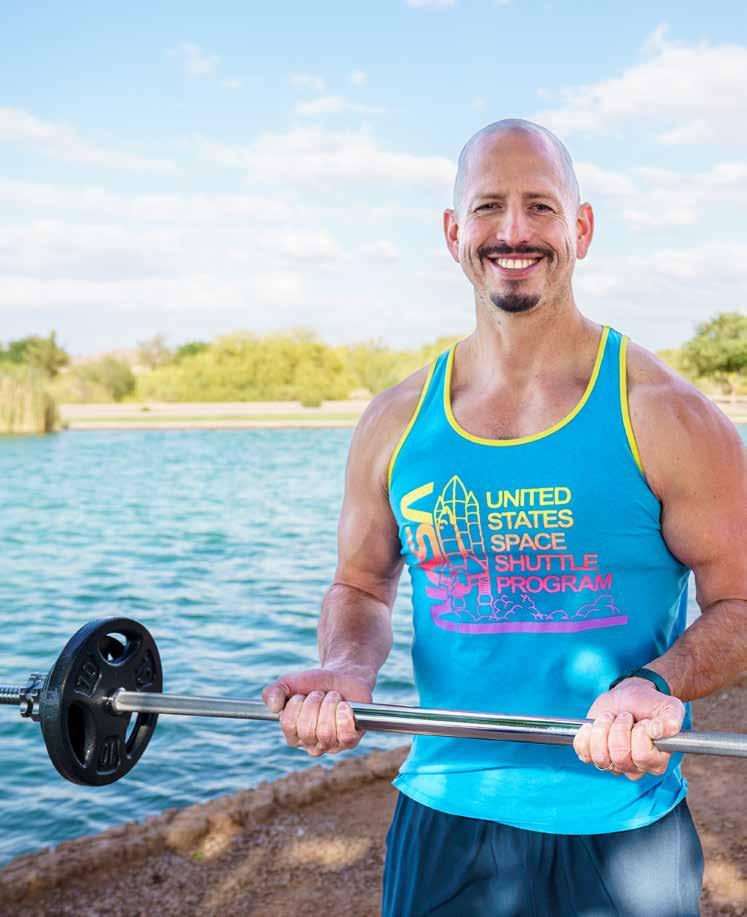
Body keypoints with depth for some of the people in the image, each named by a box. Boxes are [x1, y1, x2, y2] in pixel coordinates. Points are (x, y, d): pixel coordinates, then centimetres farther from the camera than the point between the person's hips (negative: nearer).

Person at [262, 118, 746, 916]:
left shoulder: (665, 416, -8)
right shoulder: (395, 424, 1)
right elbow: (361, 585, 11)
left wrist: (658, 685, -24)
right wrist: (348, 672, -10)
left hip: (620, 829, -2)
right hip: (443, 813, 3)